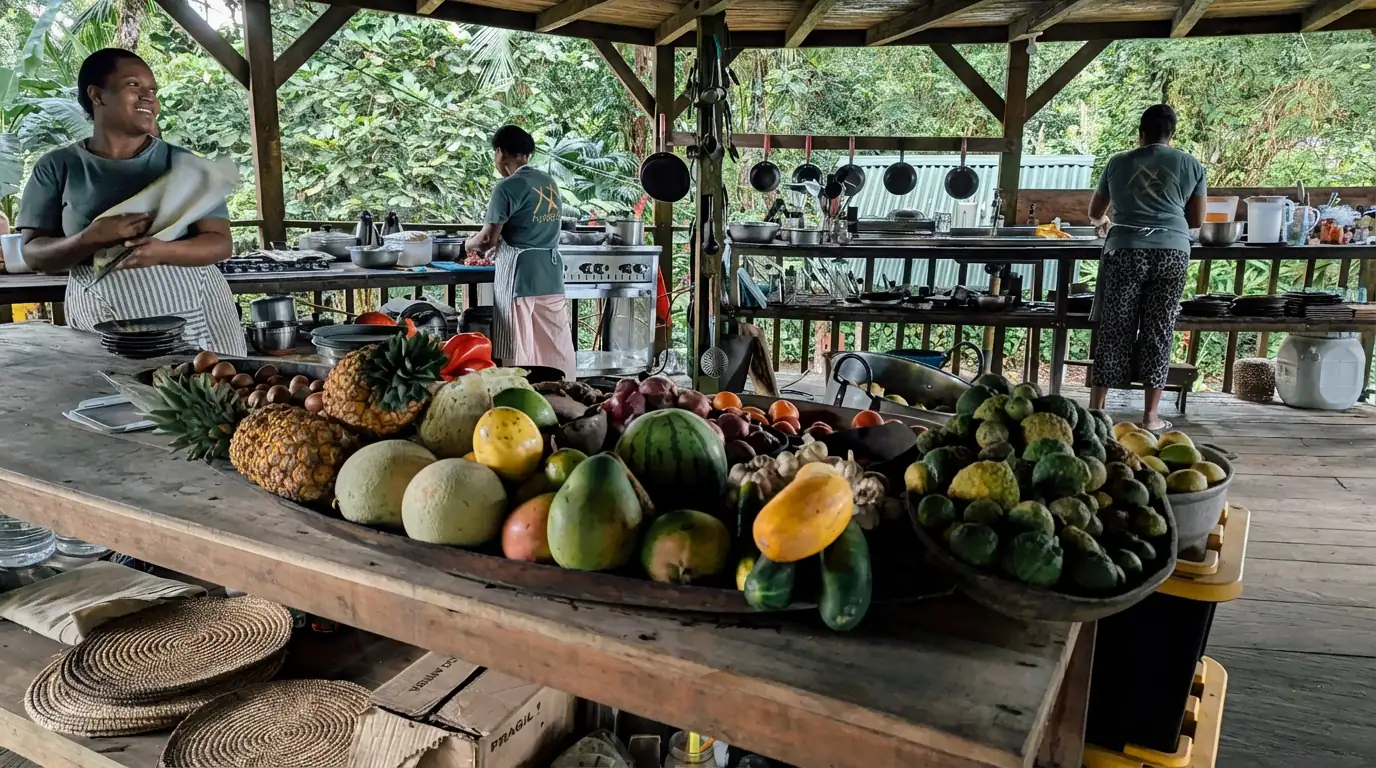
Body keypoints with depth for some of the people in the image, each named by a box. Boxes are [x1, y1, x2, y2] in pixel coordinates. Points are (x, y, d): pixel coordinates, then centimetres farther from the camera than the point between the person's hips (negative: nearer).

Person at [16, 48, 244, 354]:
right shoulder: (57, 167, 4)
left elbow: (221, 243, -4)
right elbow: (34, 254, 2)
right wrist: (91, 238, -17)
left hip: (196, 318, 0)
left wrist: (163, 251, -23)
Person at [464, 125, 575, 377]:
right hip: (551, 273, 7)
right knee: (555, 346, 10)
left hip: (520, 275, -7)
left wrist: (469, 244, 10)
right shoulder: (549, 182, 11)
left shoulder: (508, 187, -10)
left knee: (518, 350, 2)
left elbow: (488, 238, -11)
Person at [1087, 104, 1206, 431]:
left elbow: (1095, 213, 24)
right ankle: (1151, 415, 9)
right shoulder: (1191, 165, 12)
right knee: (1158, 332, 6)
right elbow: (1196, 219, 15)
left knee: (1114, 331, 4)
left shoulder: (1118, 163, 12)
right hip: (1172, 253, 1)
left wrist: (1103, 222, 47)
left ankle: (1096, 408, 7)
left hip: (1126, 251, 0)